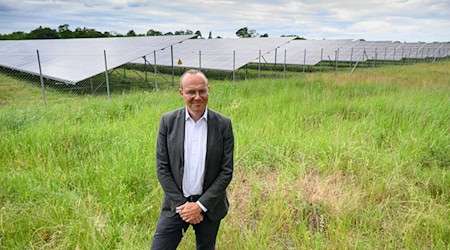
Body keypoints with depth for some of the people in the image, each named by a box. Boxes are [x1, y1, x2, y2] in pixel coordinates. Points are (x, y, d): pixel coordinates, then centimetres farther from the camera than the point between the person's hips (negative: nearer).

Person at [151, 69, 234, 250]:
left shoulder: (223, 124, -9)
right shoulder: (168, 121, -7)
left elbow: (226, 171, -8)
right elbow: (162, 167, -6)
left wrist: (201, 205, -12)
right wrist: (181, 204, -10)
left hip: (209, 205, 0)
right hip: (175, 204, 0)